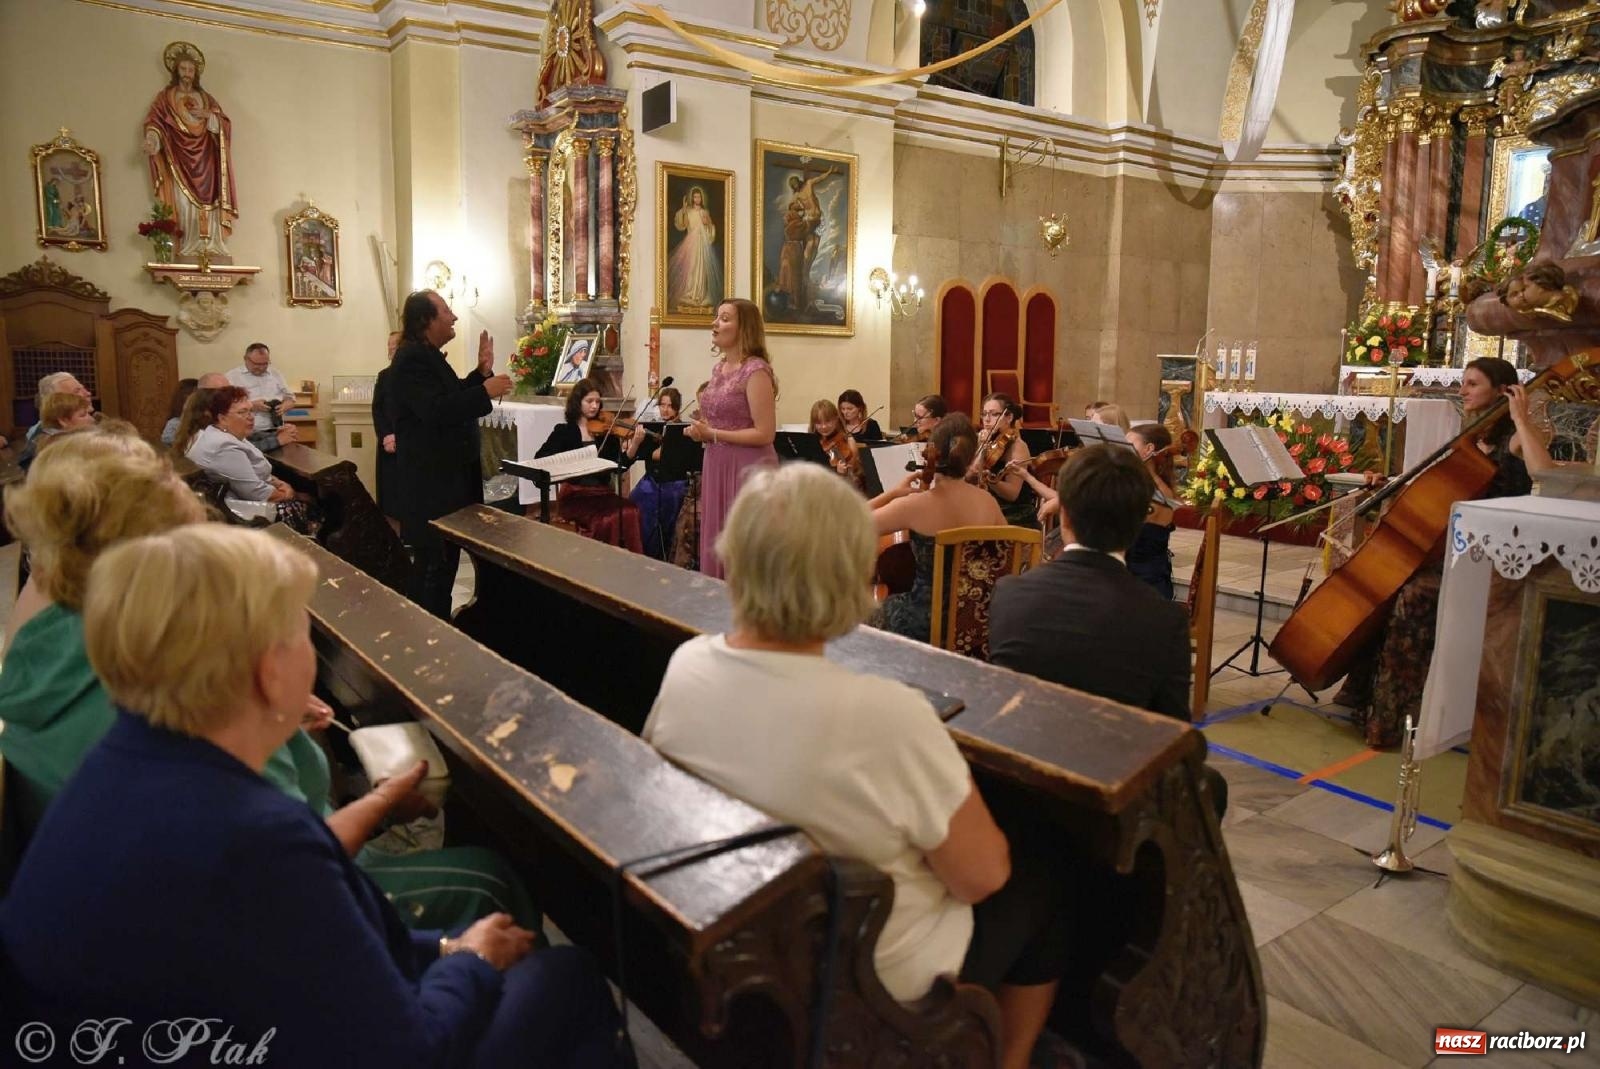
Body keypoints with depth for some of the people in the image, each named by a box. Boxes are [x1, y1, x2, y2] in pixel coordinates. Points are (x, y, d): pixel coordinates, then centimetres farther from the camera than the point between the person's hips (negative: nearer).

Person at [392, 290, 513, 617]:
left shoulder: (429, 356, 15)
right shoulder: (412, 358, -18)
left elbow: (454, 397, 18)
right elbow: (436, 410, -29)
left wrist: (482, 372, 5)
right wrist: (485, 391, -28)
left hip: (447, 475, 11)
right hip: (432, 481, -11)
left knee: (444, 558, 18)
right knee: (434, 562, -5)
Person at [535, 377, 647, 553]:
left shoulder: (607, 431, 10)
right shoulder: (564, 431, 4)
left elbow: (621, 464, 1)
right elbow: (541, 458, -3)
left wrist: (635, 444, -17)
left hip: (602, 492, 3)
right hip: (575, 494, -3)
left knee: (630, 512, -28)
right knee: (609, 519, -32)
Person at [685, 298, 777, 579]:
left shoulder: (756, 370, -14)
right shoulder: (719, 368, 11)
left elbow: (764, 433, -19)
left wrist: (713, 435, -16)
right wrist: (701, 430, 2)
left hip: (748, 469, -8)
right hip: (716, 466, 8)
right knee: (718, 547, 12)